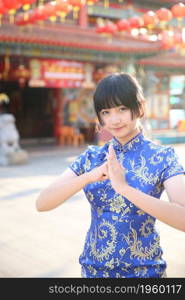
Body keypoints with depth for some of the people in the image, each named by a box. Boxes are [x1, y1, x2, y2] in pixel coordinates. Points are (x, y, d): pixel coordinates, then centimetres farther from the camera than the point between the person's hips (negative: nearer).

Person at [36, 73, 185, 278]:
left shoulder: (163, 156, -11)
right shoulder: (92, 156, -2)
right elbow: (42, 203, -12)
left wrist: (124, 187, -33)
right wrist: (89, 176, -26)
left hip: (143, 270, -2)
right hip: (92, 268, 3)